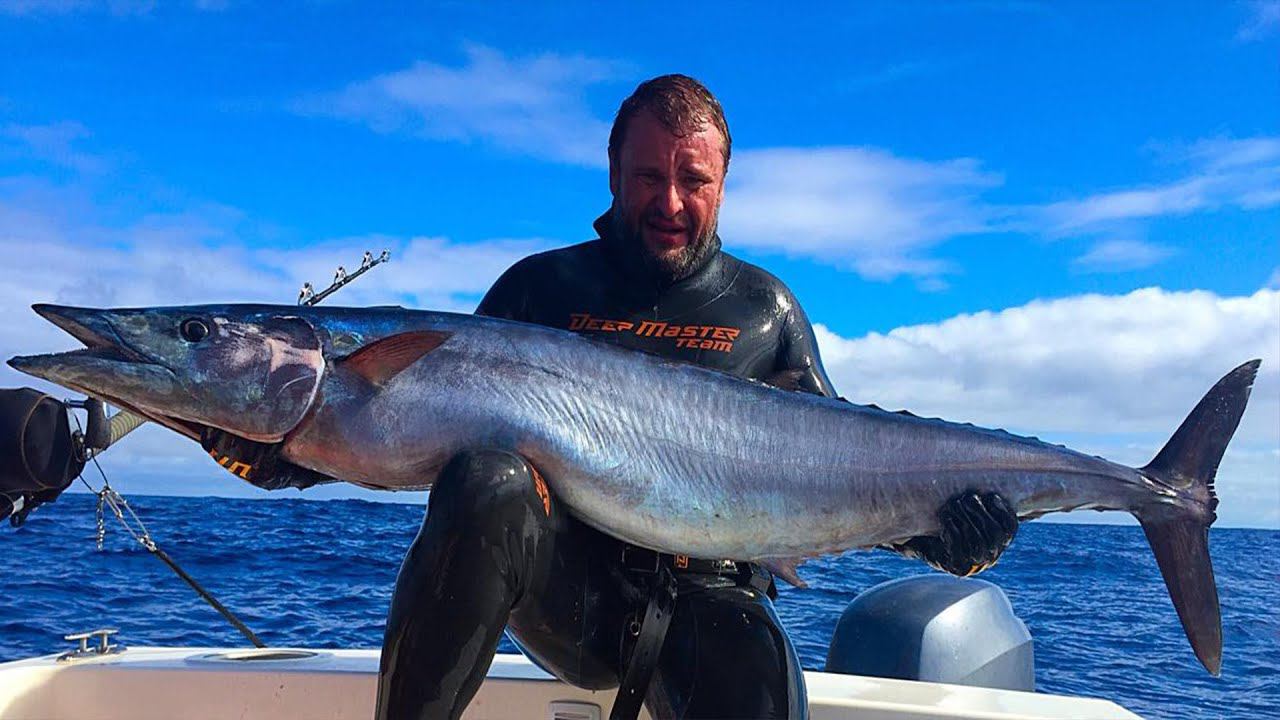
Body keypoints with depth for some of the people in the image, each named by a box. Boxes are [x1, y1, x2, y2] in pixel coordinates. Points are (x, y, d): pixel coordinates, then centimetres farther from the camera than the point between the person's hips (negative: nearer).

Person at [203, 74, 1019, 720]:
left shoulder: (763, 307, 13)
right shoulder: (543, 286, 10)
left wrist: (928, 527, -6)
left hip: (708, 599, 0)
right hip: (564, 583, 1)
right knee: (489, 477, -32)